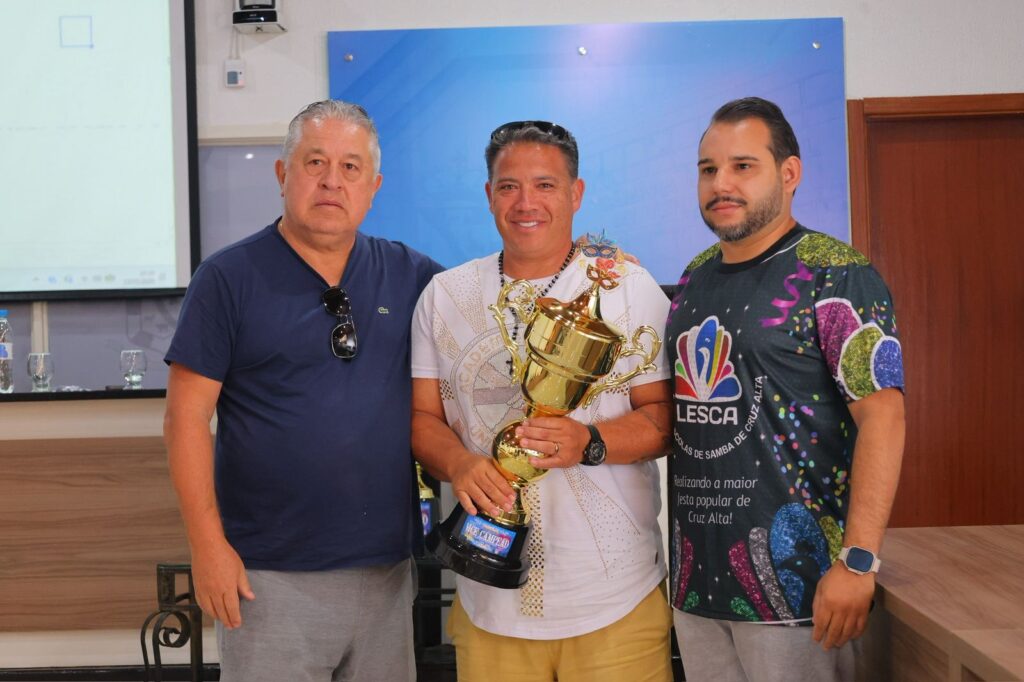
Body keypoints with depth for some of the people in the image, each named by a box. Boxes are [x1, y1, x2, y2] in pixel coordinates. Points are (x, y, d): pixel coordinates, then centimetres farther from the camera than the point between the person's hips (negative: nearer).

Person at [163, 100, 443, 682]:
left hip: (388, 568, 4)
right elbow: (187, 417, -6)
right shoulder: (229, 278, -4)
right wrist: (208, 542, -11)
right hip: (269, 574, -3)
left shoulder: (410, 275, 5)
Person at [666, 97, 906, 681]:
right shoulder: (694, 278, 11)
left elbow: (882, 415, -16)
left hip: (794, 578, -6)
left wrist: (858, 561, -21)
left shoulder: (835, 275, -10)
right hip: (694, 574, 6)